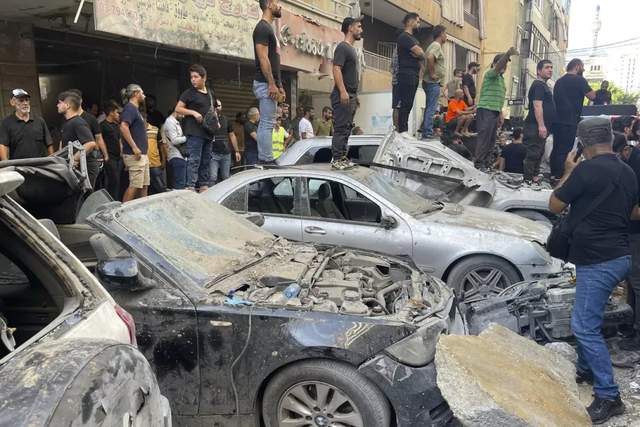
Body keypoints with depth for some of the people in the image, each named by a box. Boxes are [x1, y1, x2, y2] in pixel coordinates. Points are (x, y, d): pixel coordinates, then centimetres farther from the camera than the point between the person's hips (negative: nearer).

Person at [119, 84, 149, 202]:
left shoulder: (135, 109, 21)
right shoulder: (129, 108, -9)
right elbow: (123, 127, -24)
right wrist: (134, 147, -25)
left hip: (142, 154, 10)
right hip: (135, 155, -10)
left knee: (144, 185, 11)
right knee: (135, 185, -11)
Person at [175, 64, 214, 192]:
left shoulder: (210, 93, 17)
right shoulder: (189, 93, -1)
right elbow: (178, 108, -2)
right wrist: (193, 112, -15)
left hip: (208, 132, 7)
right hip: (194, 132, -7)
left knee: (206, 161, 9)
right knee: (194, 160, -13)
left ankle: (203, 186, 15)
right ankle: (191, 187, -13)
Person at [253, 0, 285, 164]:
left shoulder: (269, 28, 22)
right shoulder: (262, 28, -9)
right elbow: (263, 58, -18)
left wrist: (280, 86, 20)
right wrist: (272, 84, -22)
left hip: (270, 84, 10)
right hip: (266, 84, -10)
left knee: (265, 124, 9)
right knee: (267, 124, -10)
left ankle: (263, 159, 12)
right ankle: (266, 160, -9)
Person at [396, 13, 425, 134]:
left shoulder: (413, 38, 23)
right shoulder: (404, 37, -7)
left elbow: (421, 55, 19)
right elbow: (420, 53, -16)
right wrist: (420, 53, 6)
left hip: (414, 75, 9)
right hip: (406, 75, -9)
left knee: (408, 105, 7)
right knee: (405, 104, -12)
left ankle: (404, 131, 10)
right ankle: (402, 131, -12)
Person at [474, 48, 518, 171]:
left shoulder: (501, 77, 22)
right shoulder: (490, 73, -3)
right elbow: (498, 67, -27)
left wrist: (501, 114, 21)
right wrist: (508, 54, -43)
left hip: (495, 111, 9)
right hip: (486, 110, -9)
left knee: (491, 139, 8)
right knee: (484, 137, -9)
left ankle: (487, 162, 13)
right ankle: (479, 163, -6)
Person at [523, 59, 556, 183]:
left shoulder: (545, 85, 21)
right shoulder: (538, 85, -11)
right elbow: (537, 106, -21)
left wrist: (546, 126, 24)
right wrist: (541, 125, -27)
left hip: (542, 126, 11)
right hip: (536, 126, -11)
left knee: (539, 153, 15)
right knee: (532, 153, -9)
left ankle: (535, 176, 23)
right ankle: (528, 179, -7)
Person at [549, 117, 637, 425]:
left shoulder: (586, 169, -17)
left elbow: (554, 206, -7)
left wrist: (568, 172, 4)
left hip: (598, 260, -9)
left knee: (584, 326, -4)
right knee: (587, 319, 23)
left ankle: (608, 396, 3)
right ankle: (586, 369, 38)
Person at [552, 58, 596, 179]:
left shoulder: (559, 81, 16)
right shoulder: (579, 80, -8)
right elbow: (592, 96, -7)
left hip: (557, 120, 8)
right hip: (569, 121, -8)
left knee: (557, 148, 12)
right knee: (565, 150, -5)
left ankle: (554, 174, 17)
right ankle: (560, 177, -5)